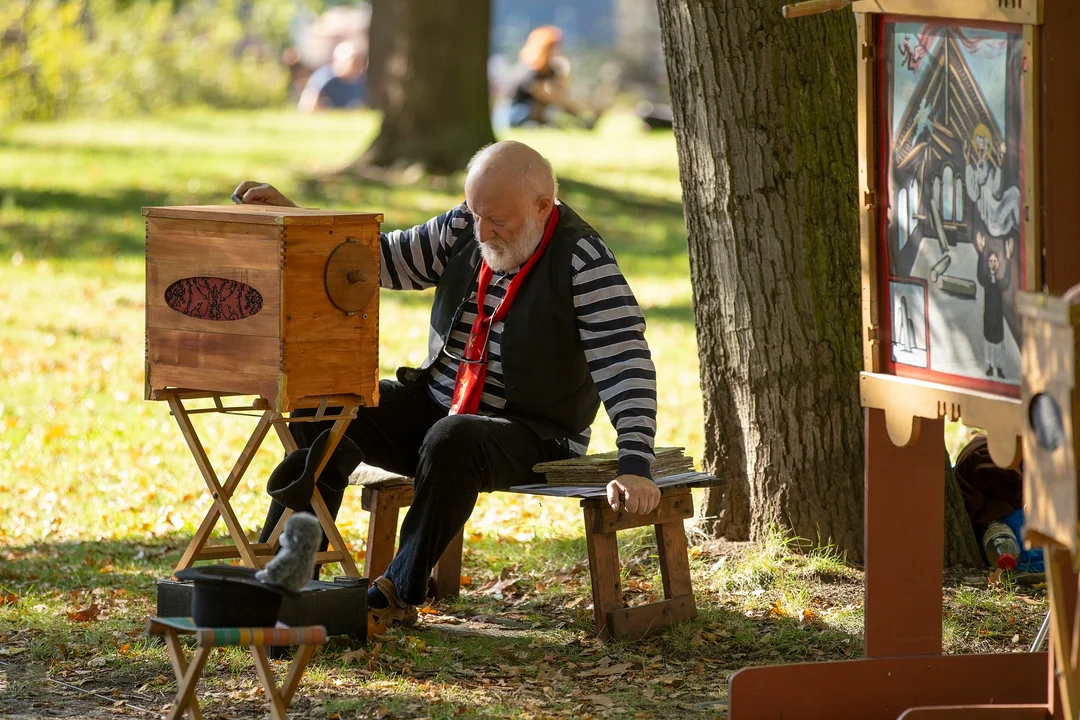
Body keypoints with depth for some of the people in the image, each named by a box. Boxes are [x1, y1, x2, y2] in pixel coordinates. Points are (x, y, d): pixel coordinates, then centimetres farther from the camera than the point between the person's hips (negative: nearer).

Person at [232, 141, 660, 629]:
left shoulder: (581, 260, -17)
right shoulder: (463, 230, 1)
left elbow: (624, 362, -23)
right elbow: (385, 257, 10)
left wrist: (635, 467, -33)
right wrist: (292, 217, -1)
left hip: (532, 436, -6)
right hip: (434, 404, 7)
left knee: (452, 439, -38)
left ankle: (399, 594, -26)